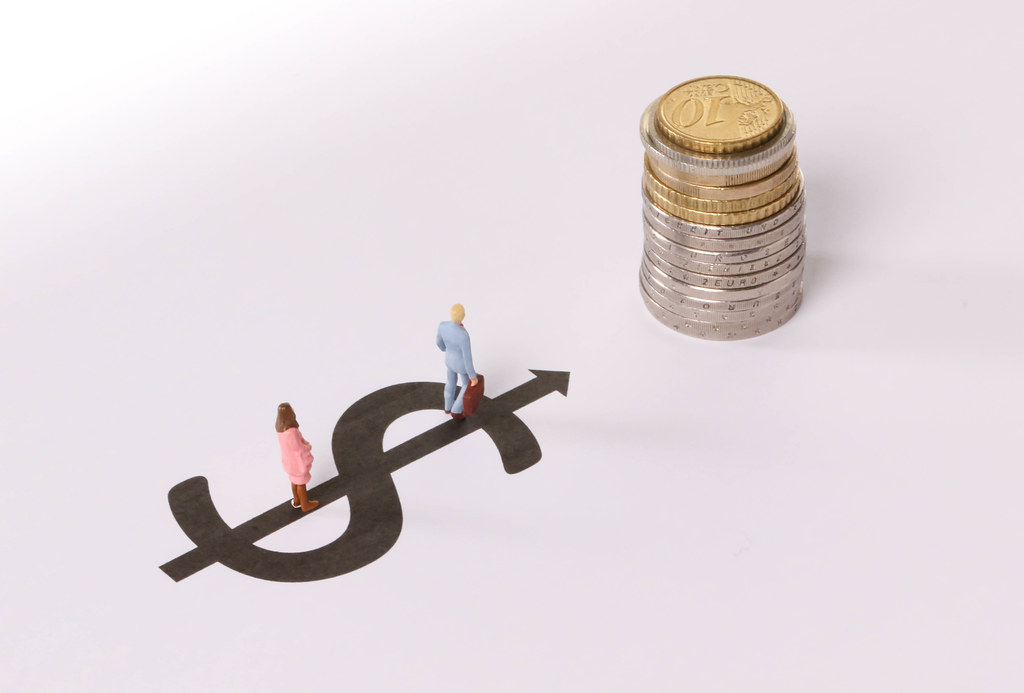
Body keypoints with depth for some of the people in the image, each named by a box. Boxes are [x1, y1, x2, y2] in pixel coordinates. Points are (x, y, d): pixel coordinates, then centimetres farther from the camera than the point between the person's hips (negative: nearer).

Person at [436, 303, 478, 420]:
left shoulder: (442, 325, -27)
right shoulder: (463, 336, -45)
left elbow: (439, 342, -4)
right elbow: (468, 358, -31)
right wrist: (473, 376, -15)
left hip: (450, 359, 5)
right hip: (462, 363, -5)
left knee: (451, 381, 36)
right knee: (468, 385, 29)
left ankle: (448, 406, 60)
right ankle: (456, 411, 44)